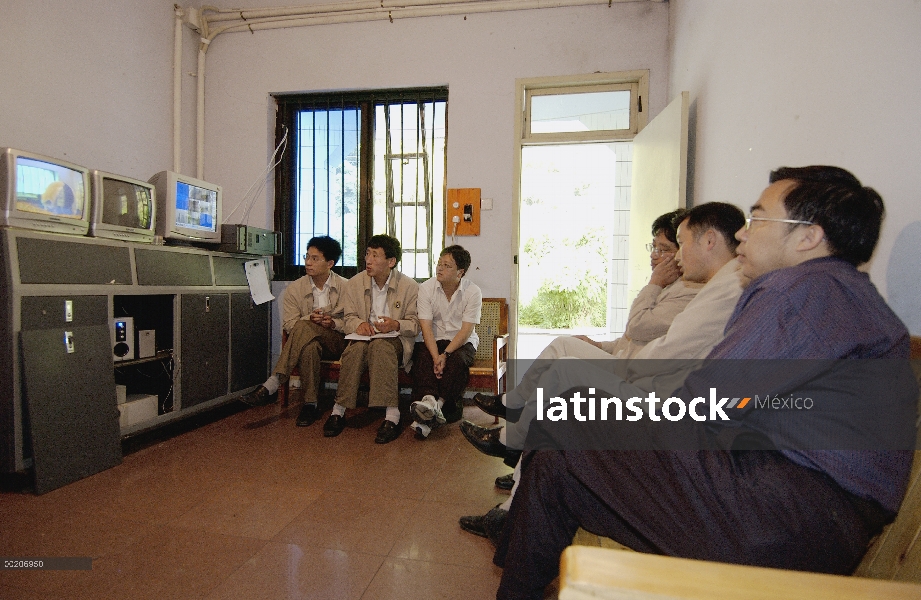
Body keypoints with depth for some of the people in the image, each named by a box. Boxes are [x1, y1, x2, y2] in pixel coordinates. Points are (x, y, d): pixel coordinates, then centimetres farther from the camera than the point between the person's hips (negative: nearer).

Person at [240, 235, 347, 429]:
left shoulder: (345, 287, 3)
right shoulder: (294, 289, 7)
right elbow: (289, 324, 0)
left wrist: (334, 323, -18)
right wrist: (310, 318, -19)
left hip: (336, 342, -2)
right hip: (307, 343, 2)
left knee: (303, 328, -33)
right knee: (310, 347, -38)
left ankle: (271, 386, -32)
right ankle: (310, 405, -31)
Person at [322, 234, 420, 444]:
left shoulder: (409, 286, -3)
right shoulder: (354, 283, 6)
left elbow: (415, 325, -2)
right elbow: (349, 318, 9)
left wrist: (396, 325, -23)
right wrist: (359, 324, -15)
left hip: (394, 339, -2)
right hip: (363, 336, 3)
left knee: (380, 346, -36)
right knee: (356, 349, -32)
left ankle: (392, 416, -39)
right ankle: (338, 411, -24)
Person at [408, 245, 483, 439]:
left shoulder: (473, 292, -9)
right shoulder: (426, 288, -5)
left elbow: (466, 330, -14)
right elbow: (426, 326, -12)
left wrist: (445, 354, -27)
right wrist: (436, 357, -27)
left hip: (462, 342, -1)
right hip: (433, 341, 2)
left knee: (458, 360, -33)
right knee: (421, 358, -29)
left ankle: (436, 405, -37)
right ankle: (429, 400, -44)